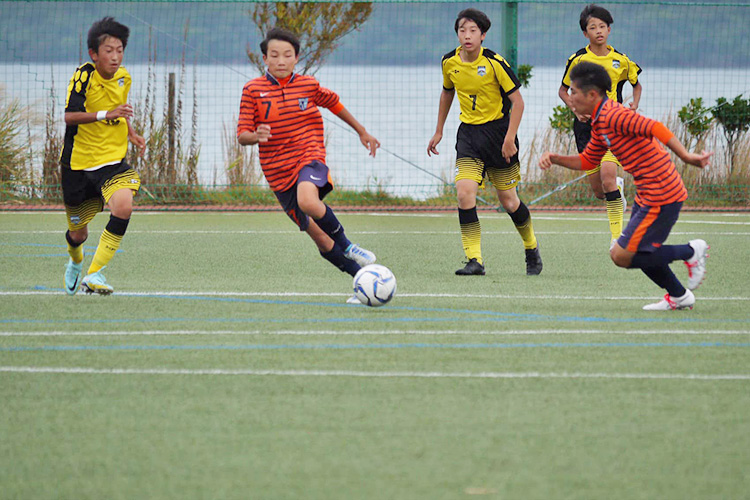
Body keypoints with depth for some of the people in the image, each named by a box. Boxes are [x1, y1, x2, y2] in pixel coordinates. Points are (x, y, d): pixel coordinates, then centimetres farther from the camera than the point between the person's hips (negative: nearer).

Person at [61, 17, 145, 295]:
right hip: (78, 164, -3)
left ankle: (94, 275, -22)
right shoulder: (84, 77, -14)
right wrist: (106, 115, -35)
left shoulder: (123, 77, 3)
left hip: (112, 160, 3)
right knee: (78, 234, 10)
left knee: (123, 206, -28)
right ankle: (76, 262, 49)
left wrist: (131, 133, 9)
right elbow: (68, 116, -26)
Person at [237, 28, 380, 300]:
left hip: (309, 158, -1)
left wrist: (363, 133, 31)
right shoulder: (253, 90, -1)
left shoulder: (308, 85, 3)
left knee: (307, 201, -36)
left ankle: (346, 244, -12)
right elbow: (242, 136, -3)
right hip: (278, 172, 1)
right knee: (319, 237, -1)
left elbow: (334, 104, 23)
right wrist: (256, 135, -26)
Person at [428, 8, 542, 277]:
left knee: (508, 200, 3)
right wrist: (438, 131, 21)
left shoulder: (494, 63, -16)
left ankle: (531, 248, 30)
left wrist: (510, 138, -19)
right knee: (464, 192, -17)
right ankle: (474, 260, -15)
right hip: (468, 133, 3)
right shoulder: (450, 62, -2)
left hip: (497, 130, -3)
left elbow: (517, 101, -12)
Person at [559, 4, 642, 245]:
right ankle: (617, 189, 41)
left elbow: (637, 85, 18)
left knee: (607, 174, -24)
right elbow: (563, 90, 9)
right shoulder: (578, 59, -1)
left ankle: (617, 235, -17)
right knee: (598, 190, 2)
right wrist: (576, 107, -10)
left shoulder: (620, 60, 2)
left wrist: (634, 105, -1)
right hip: (586, 125, 1)